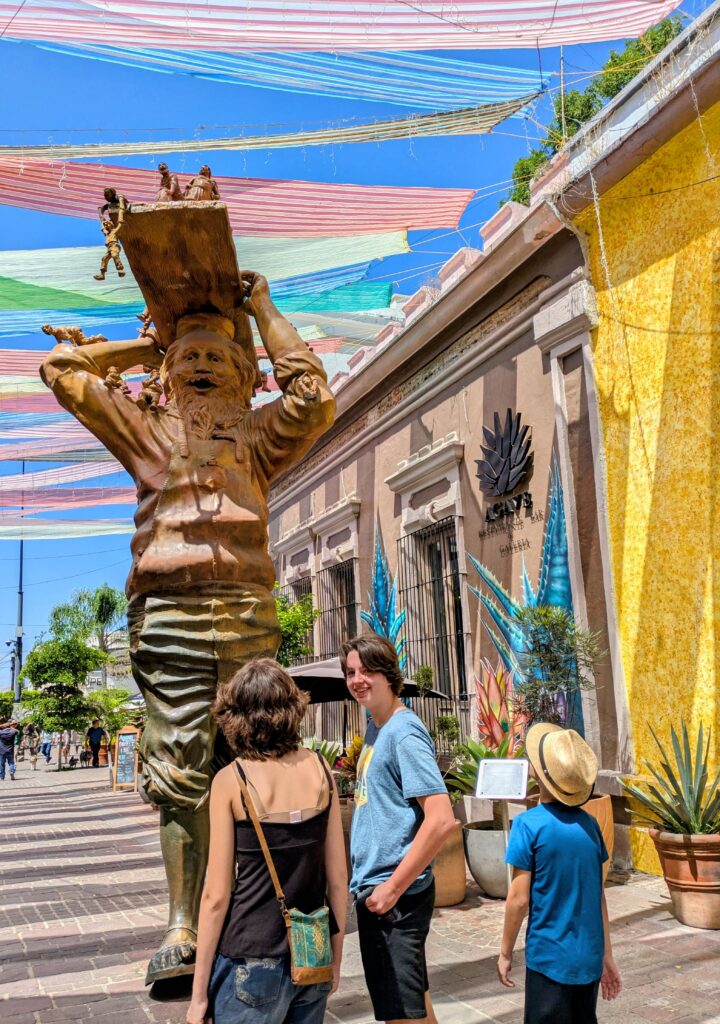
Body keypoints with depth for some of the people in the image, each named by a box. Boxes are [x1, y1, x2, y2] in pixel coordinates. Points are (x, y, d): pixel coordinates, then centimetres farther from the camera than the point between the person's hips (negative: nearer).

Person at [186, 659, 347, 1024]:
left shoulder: (230, 780, -12)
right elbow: (338, 876, 1)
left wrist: (199, 992, -1)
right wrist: (336, 958, 15)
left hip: (251, 964, -3)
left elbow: (216, 895, -10)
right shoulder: (320, 769, -3)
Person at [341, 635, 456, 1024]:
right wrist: (368, 882, 13)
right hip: (372, 887, 9)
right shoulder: (375, 729, 9)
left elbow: (441, 819, -25)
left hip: (395, 894, -9)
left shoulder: (404, 733, -18)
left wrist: (392, 889, -20)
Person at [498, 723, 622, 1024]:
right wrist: (606, 956, 16)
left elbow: (519, 899, -13)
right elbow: (598, 895, 6)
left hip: (549, 958, -5)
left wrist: (505, 953, 0)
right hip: (589, 957, 5)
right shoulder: (589, 824, -1)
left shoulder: (528, 824, -15)